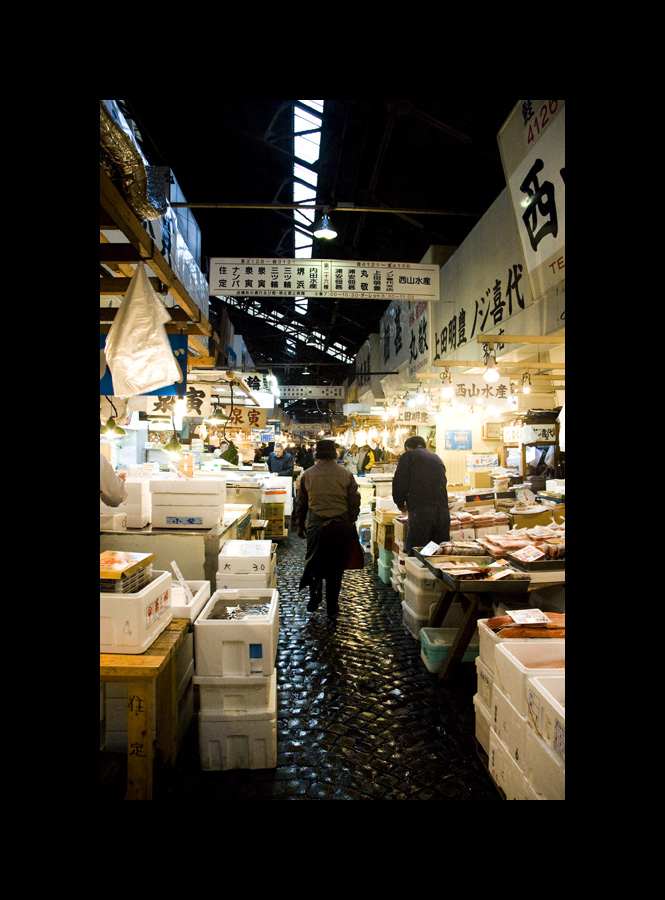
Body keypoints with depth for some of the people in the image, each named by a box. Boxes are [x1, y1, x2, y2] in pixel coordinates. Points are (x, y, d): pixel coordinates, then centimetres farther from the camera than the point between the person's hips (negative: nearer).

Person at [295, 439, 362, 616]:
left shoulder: (307, 475, 2)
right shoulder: (346, 474, -1)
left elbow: (300, 503, 7)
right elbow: (355, 501, 0)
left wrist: (300, 526, 17)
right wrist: (351, 522, 12)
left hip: (316, 524, 0)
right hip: (341, 525, 0)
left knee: (314, 562, 18)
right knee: (336, 566, 10)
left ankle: (314, 598, 15)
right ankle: (332, 606, 19)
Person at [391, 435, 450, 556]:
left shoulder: (407, 456, 9)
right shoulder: (437, 458, 27)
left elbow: (400, 485, -1)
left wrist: (401, 505, 16)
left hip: (420, 511, -5)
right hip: (443, 511, 6)